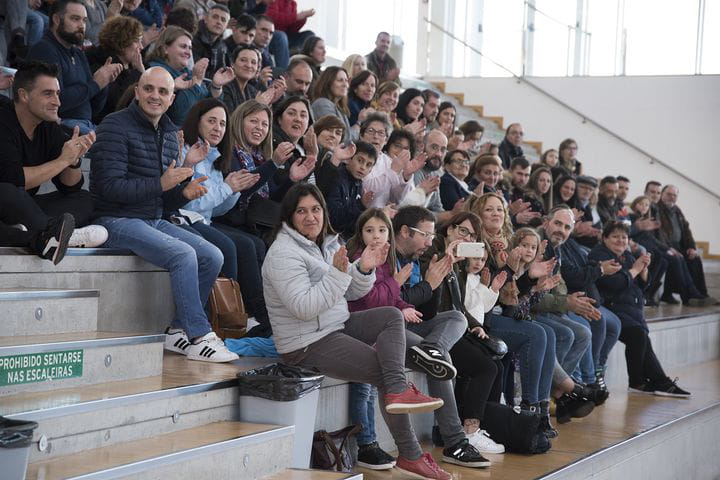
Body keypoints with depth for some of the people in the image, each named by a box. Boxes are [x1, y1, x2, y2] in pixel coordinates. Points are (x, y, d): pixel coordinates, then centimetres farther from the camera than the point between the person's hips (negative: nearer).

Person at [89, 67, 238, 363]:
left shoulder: (170, 135, 15)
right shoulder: (117, 126, -9)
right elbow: (110, 186, -18)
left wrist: (185, 193, -4)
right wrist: (161, 184, -21)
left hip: (154, 221, 8)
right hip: (117, 220, -8)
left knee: (212, 257, -7)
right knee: (184, 255, -27)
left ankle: (178, 331, 3)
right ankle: (199, 338, -19)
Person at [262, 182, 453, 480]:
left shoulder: (328, 244, 11)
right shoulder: (284, 253, -17)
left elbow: (351, 293, 14)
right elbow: (304, 307, -27)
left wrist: (364, 270, -6)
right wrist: (338, 273, -31)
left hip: (337, 327, 9)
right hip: (308, 344, -9)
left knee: (392, 316, -5)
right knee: (385, 373, -12)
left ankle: (398, 390, -20)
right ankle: (410, 456, -7)